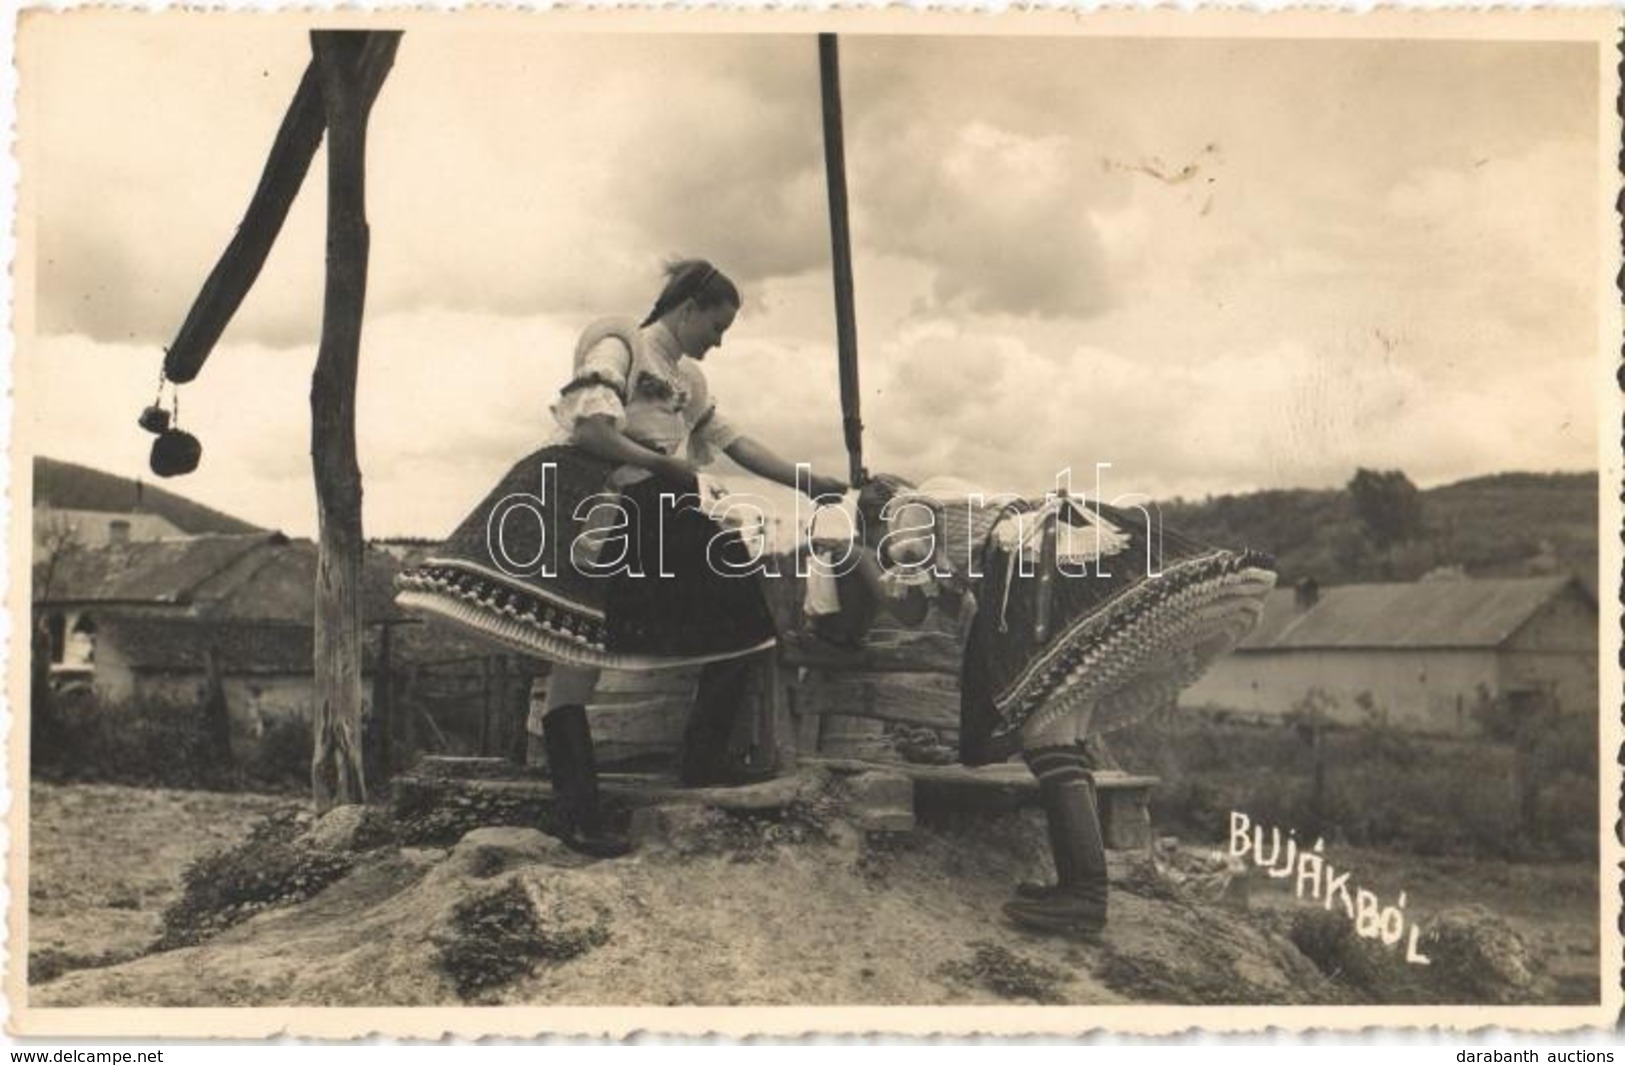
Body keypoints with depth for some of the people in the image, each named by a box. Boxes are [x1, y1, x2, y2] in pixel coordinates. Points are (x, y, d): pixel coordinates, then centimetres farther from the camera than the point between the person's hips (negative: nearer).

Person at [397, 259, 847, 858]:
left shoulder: (688, 379, 22)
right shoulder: (619, 346, -3)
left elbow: (736, 442, 22)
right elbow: (590, 431, -16)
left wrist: (811, 484, 17)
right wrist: (668, 466, -9)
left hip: (656, 521, 9)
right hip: (591, 514, -9)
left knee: (738, 617, 2)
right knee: (578, 650, -16)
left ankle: (703, 760, 10)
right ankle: (576, 809, -17)